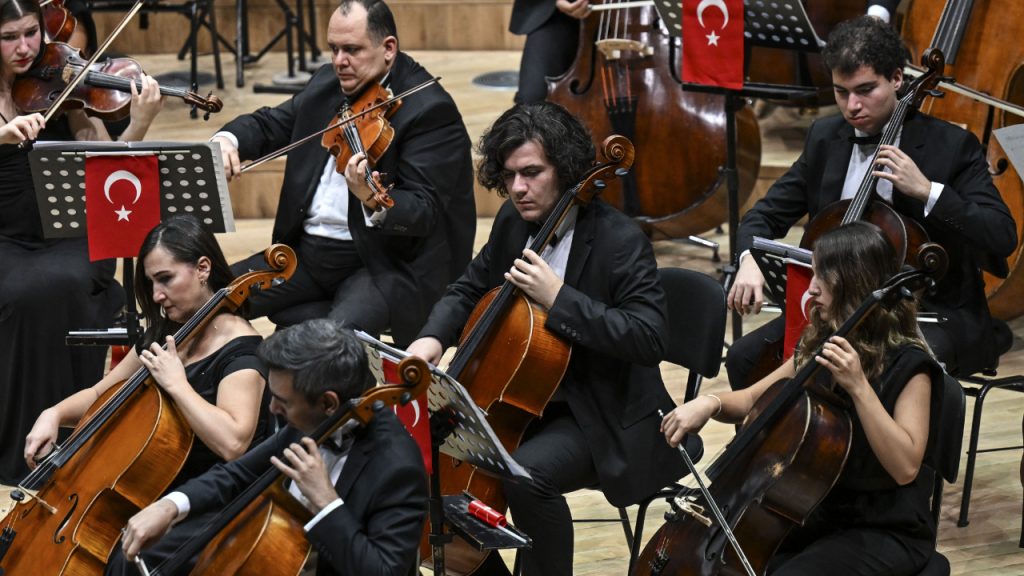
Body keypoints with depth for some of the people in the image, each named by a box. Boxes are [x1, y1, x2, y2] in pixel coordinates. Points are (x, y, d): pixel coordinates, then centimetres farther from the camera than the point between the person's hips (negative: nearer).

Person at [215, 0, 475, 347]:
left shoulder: (431, 110, -14)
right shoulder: (327, 84, 10)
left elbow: (423, 211, -21)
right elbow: (269, 125, 20)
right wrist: (227, 139, -5)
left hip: (390, 263, -8)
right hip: (307, 249, 8)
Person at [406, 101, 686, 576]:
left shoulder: (619, 239, -19)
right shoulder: (513, 222, 3)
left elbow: (649, 338, -27)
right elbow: (469, 291, 17)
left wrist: (559, 298, -31)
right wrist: (433, 337, -5)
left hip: (602, 417, -8)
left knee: (526, 472, -33)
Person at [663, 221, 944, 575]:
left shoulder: (908, 365, -15)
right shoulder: (822, 347, 6)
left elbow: (905, 466, -26)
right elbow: (752, 402, 15)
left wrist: (858, 387, -32)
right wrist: (711, 403, -7)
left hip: (886, 533, -7)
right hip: (822, 516, 7)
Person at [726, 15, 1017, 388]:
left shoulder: (951, 146, -8)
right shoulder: (825, 138, 8)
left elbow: (1003, 237, -15)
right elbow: (768, 214, 9)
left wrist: (928, 191, -26)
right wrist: (750, 260, -15)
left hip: (932, 315, -5)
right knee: (745, 358, -12)